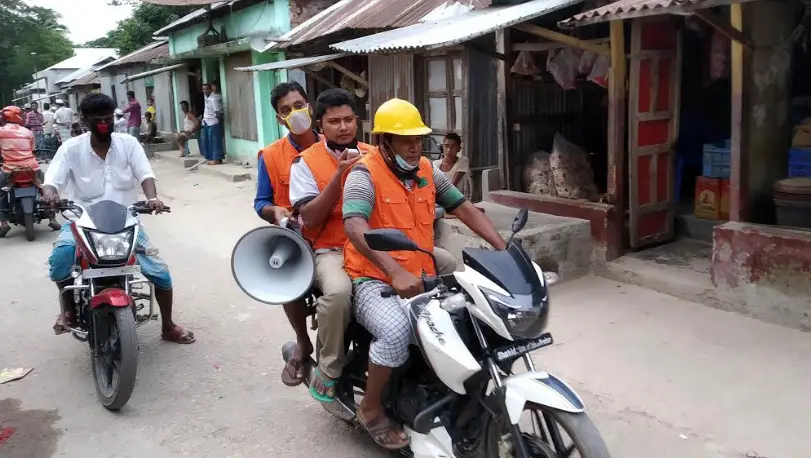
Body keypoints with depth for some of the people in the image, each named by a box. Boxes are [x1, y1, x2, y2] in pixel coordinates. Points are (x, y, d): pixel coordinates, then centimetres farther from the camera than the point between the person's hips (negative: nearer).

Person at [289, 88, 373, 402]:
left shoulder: (372, 155, 11)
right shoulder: (306, 162, 1)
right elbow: (310, 217, -9)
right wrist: (339, 175, -16)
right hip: (331, 249, -4)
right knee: (338, 291, -38)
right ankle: (329, 369, -11)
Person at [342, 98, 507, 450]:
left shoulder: (428, 171, 9)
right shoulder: (364, 176, -13)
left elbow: (464, 209, 11)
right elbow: (354, 228, -29)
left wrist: (503, 249, -1)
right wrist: (396, 272, -41)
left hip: (420, 275, 7)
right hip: (374, 280, -7)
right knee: (396, 330, -33)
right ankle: (371, 409, -7)